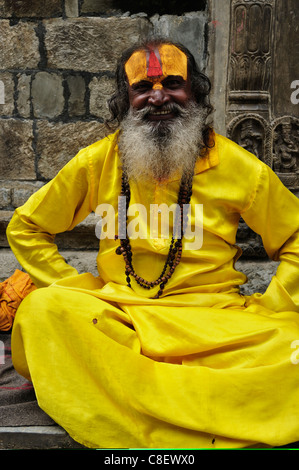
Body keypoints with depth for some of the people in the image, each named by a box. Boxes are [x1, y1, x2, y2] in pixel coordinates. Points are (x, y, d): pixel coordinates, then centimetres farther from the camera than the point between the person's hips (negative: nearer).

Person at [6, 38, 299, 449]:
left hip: (213, 318, 0)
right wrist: (78, 292, 1)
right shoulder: (97, 163, 4)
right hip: (117, 313, 1)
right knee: (42, 309, -28)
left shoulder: (237, 166, 2)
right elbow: (25, 229, 13)